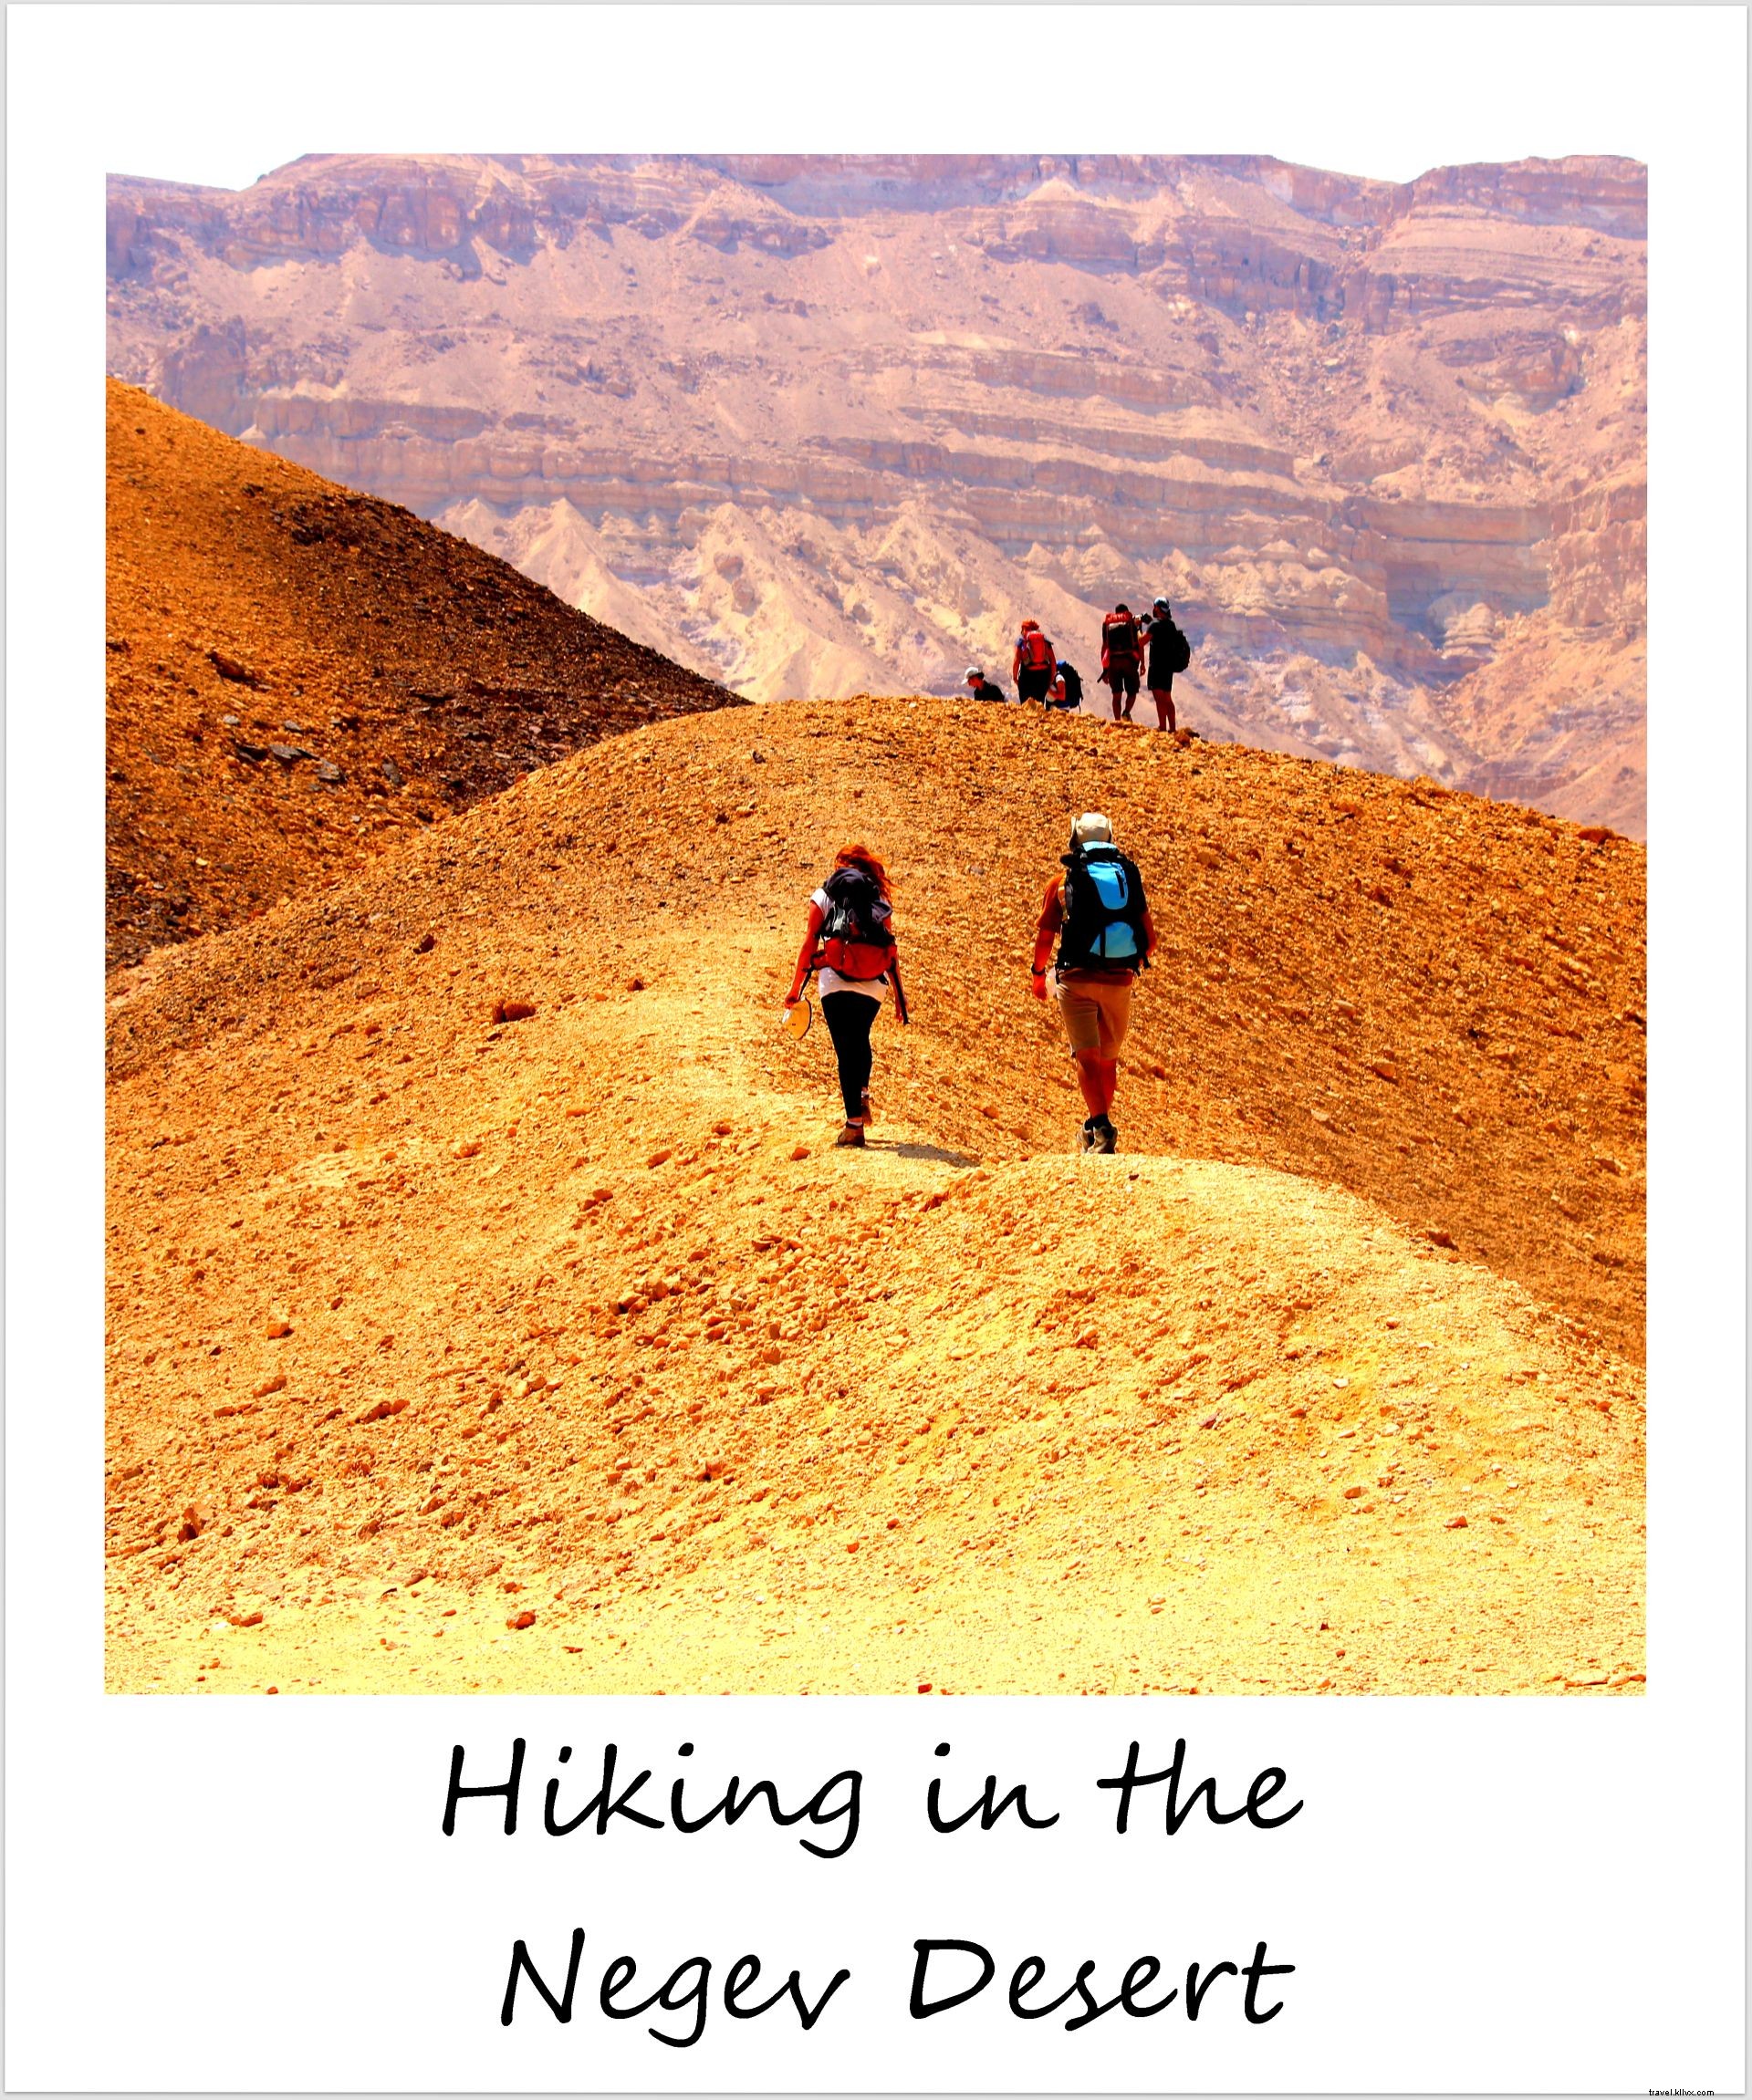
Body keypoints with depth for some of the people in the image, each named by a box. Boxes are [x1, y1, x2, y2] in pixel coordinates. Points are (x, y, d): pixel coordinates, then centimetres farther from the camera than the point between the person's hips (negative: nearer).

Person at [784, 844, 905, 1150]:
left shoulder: (824, 896, 8)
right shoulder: (879, 900, 11)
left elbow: (809, 944, 3)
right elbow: (891, 951, 9)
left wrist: (795, 987, 7)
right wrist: (899, 994, 13)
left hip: (836, 983, -2)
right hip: (873, 986, 2)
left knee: (846, 1049, 1)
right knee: (860, 1040, 28)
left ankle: (854, 1125, -4)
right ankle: (862, 1094, 12)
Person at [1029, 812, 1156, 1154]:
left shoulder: (1064, 880, 5)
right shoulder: (1129, 876, 11)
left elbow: (1044, 934, 4)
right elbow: (1149, 938, 11)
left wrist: (1039, 974, 20)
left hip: (1077, 978, -3)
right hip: (1120, 981, 3)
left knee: (1087, 1056, -6)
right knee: (1108, 1058, 17)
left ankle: (1101, 1126, -25)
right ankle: (1097, 1128, 28)